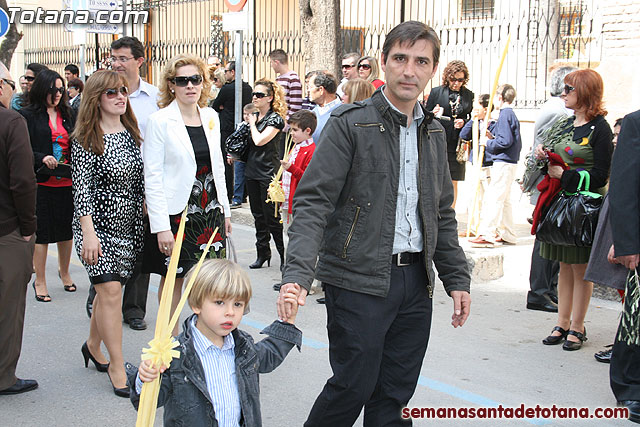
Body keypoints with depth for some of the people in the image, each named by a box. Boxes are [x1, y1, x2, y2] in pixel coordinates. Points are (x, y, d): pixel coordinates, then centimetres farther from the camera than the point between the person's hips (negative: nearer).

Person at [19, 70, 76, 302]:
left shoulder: (69, 114, 11)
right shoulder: (28, 115, -3)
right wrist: (42, 158, -21)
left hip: (67, 181, 4)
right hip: (42, 182, -4)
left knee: (66, 229, 12)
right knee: (40, 231, 2)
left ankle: (64, 271, 32)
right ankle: (40, 281, 14)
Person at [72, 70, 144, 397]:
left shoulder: (133, 133, 8)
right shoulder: (86, 138, -9)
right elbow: (82, 187, -13)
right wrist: (88, 232, -18)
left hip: (129, 225, 6)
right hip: (98, 224, -6)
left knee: (109, 289, 12)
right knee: (110, 291, -9)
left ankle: (93, 345, 34)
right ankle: (116, 366, 1)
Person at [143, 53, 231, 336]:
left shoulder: (211, 117, 8)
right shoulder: (160, 121, -8)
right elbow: (152, 178, -12)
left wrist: (225, 209, 14)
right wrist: (161, 226, -17)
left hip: (210, 211, 5)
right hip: (176, 212, -5)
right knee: (173, 278, 5)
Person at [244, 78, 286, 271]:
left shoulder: (276, 118, -9)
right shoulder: (254, 116, 13)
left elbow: (260, 140, -20)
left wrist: (252, 123, -5)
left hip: (268, 173, -7)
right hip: (252, 171, 7)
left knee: (272, 217, -4)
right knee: (258, 215, 12)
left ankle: (284, 255, 6)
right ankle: (263, 253, 21)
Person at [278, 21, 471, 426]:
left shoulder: (434, 132, 13)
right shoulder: (350, 123, -8)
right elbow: (313, 202, -15)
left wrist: (457, 278, 14)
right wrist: (298, 273, -27)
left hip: (416, 283, 6)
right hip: (359, 281, -6)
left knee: (395, 394, 11)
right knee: (354, 385, 0)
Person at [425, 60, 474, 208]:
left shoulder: (469, 95, 7)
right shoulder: (436, 92, 2)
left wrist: (464, 122, -7)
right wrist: (433, 114, -15)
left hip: (458, 145, 2)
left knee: (453, 183, 7)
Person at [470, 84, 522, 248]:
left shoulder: (505, 114, -13)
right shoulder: (511, 114, 17)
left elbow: (505, 141, -20)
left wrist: (489, 143, -6)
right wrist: (492, 136, 11)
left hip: (503, 163, -10)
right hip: (510, 162, 10)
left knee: (493, 198, -10)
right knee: (504, 199, 14)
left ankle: (487, 235, -11)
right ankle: (507, 235, 19)